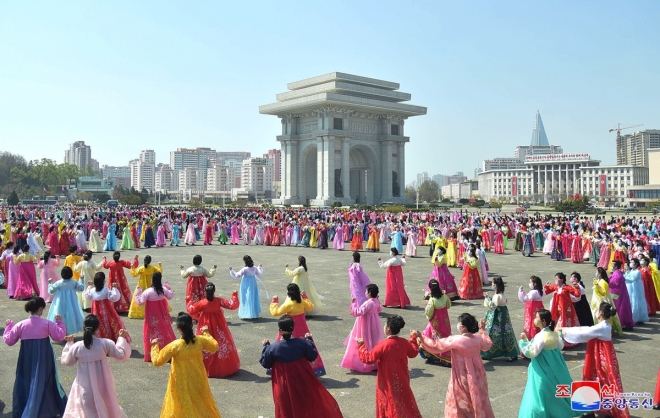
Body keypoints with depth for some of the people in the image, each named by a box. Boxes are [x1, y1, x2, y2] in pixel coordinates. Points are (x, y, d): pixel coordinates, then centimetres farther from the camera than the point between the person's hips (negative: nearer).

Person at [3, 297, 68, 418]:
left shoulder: (21, 325, -6)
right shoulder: (47, 324, -10)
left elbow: (8, 341, 2)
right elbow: (60, 336, -5)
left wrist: (8, 326, 15)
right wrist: (60, 322, 6)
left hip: (26, 360, 1)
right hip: (43, 359, -1)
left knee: (24, 383, 13)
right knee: (46, 381, 14)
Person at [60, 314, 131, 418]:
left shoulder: (76, 347, -14)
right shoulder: (106, 343, -15)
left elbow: (66, 361, 6)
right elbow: (121, 355, -4)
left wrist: (69, 344, 14)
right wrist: (122, 338, 6)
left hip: (85, 385, -1)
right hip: (102, 384, 1)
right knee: (106, 406, 23)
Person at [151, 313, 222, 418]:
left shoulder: (174, 346, -25)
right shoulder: (200, 340, -15)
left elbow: (157, 361, -16)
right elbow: (214, 347, 4)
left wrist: (154, 346, -2)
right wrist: (206, 333, 15)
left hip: (181, 385, -3)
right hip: (198, 382, 3)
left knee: (180, 409, 15)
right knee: (202, 404, 24)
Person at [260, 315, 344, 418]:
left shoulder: (272, 348, -16)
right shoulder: (302, 343, -14)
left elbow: (265, 364, -2)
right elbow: (313, 356, -1)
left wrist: (265, 346, 10)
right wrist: (309, 340, 10)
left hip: (284, 386, -1)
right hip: (304, 381, 1)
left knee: (287, 409, 14)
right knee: (312, 401, 21)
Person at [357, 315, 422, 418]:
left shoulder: (383, 345, -25)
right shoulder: (404, 342, -8)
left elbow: (368, 358, -21)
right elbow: (413, 353, 11)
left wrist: (361, 345, -9)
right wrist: (413, 339, 23)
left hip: (388, 382, -5)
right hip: (401, 379, 5)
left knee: (391, 402, 9)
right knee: (404, 401, 21)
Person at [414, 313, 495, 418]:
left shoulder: (455, 340, -25)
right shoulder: (478, 338, -8)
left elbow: (436, 345, -19)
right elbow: (488, 345, 15)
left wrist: (421, 337, -12)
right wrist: (483, 330, 24)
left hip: (462, 378, -5)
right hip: (477, 376, 5)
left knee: (460, 403, 11)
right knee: (478, 399, 22)